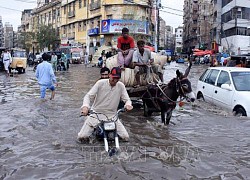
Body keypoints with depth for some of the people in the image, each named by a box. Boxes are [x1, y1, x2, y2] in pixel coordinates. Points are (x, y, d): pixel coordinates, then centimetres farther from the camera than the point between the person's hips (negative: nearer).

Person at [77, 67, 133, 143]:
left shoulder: (121, 86, -5)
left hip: (111, 115, 2)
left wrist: (128, 104, -28)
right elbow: (88, 95, -13)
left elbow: (127, 99, -2)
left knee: (126, 137, -7)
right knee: (81, 137, -10)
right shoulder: (100, 83, -11)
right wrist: (85, 106, -34)